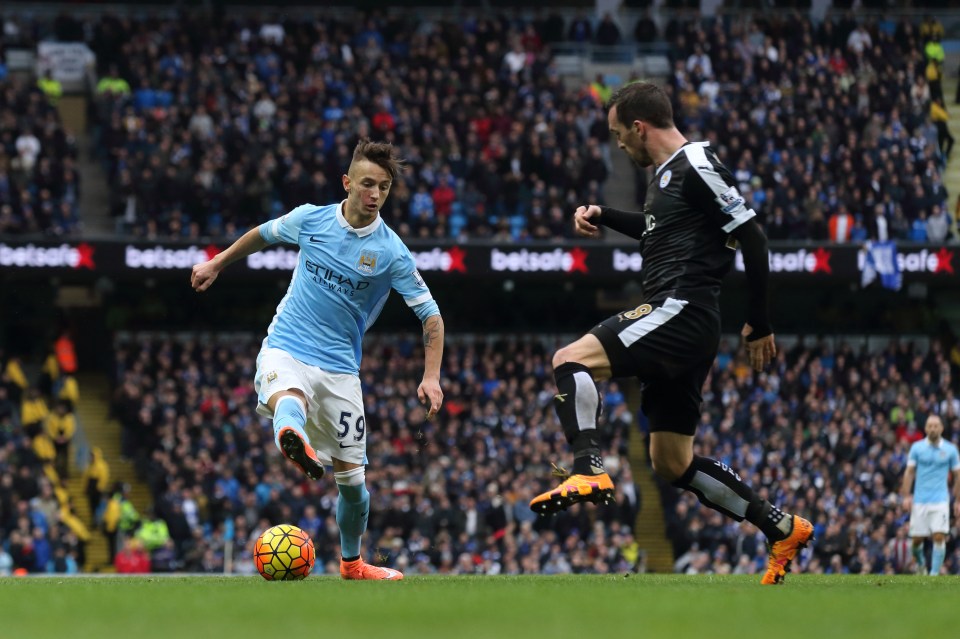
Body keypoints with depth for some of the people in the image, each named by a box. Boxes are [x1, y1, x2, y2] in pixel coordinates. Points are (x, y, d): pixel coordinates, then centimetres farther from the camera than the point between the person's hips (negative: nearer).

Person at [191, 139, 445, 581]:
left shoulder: (391, 252, -7)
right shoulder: (311, 219, -2)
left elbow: (431, 316, -2)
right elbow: (264, 234, 21)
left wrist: (431, 376, -12)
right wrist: (218, 263, 28)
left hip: (339, 366, 1)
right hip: (286, 349, -1)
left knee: (351, 477, 5)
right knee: (288, 400, -39)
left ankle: (352, 562, 28)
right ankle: (293, 442, -75)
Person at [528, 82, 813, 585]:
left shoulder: (697, 163, -9)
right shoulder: (667, 171, 20)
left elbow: (750, 235, -12)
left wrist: (759, 322, -10)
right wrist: (601, 216, 27)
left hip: (681, 312, -10)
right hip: (674, 325, 10)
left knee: (571, 360, -23)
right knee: (671, 462, 13)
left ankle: (588, 471, -38)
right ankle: (783, 529, 19)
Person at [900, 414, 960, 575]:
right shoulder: (917, 447, 3)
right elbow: (909, 472, 4)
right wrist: (906, 496, -5)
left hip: (940, 500, -1)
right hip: (920, 500, 1)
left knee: (939, 537, -15)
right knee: (917, 539, 3)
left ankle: (934, 574, -9)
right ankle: (920, 564, 33)